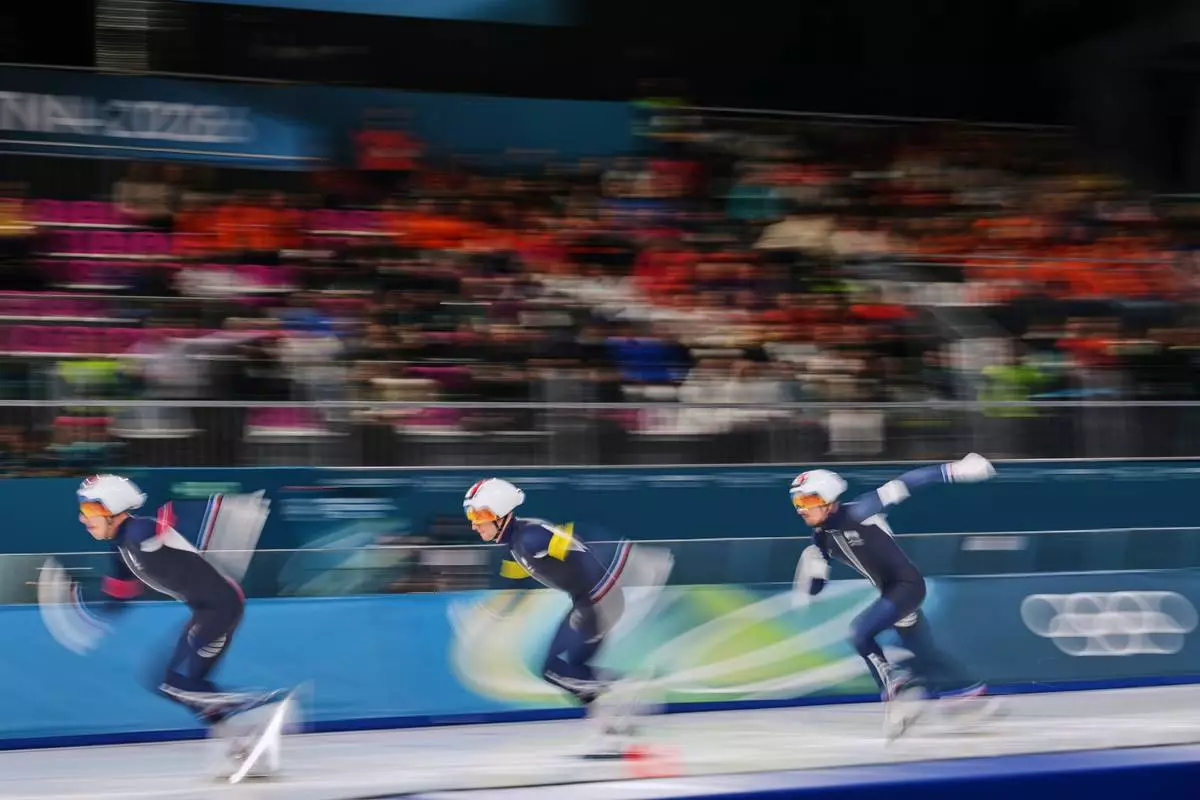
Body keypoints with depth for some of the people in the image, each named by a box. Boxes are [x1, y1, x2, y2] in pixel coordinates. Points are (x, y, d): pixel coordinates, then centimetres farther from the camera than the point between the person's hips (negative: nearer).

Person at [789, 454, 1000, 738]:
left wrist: (954, 470, -25)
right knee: (923, 653, 17)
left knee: (859, 631, -23)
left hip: (908, 584, -8)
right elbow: (813, 586, 12)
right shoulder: (822, 540, 3)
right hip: (890, 592, 8)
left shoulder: (857, 512, -19)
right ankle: (970, 693, 36)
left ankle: (895, 692, -12)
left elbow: (905, 485, -21)